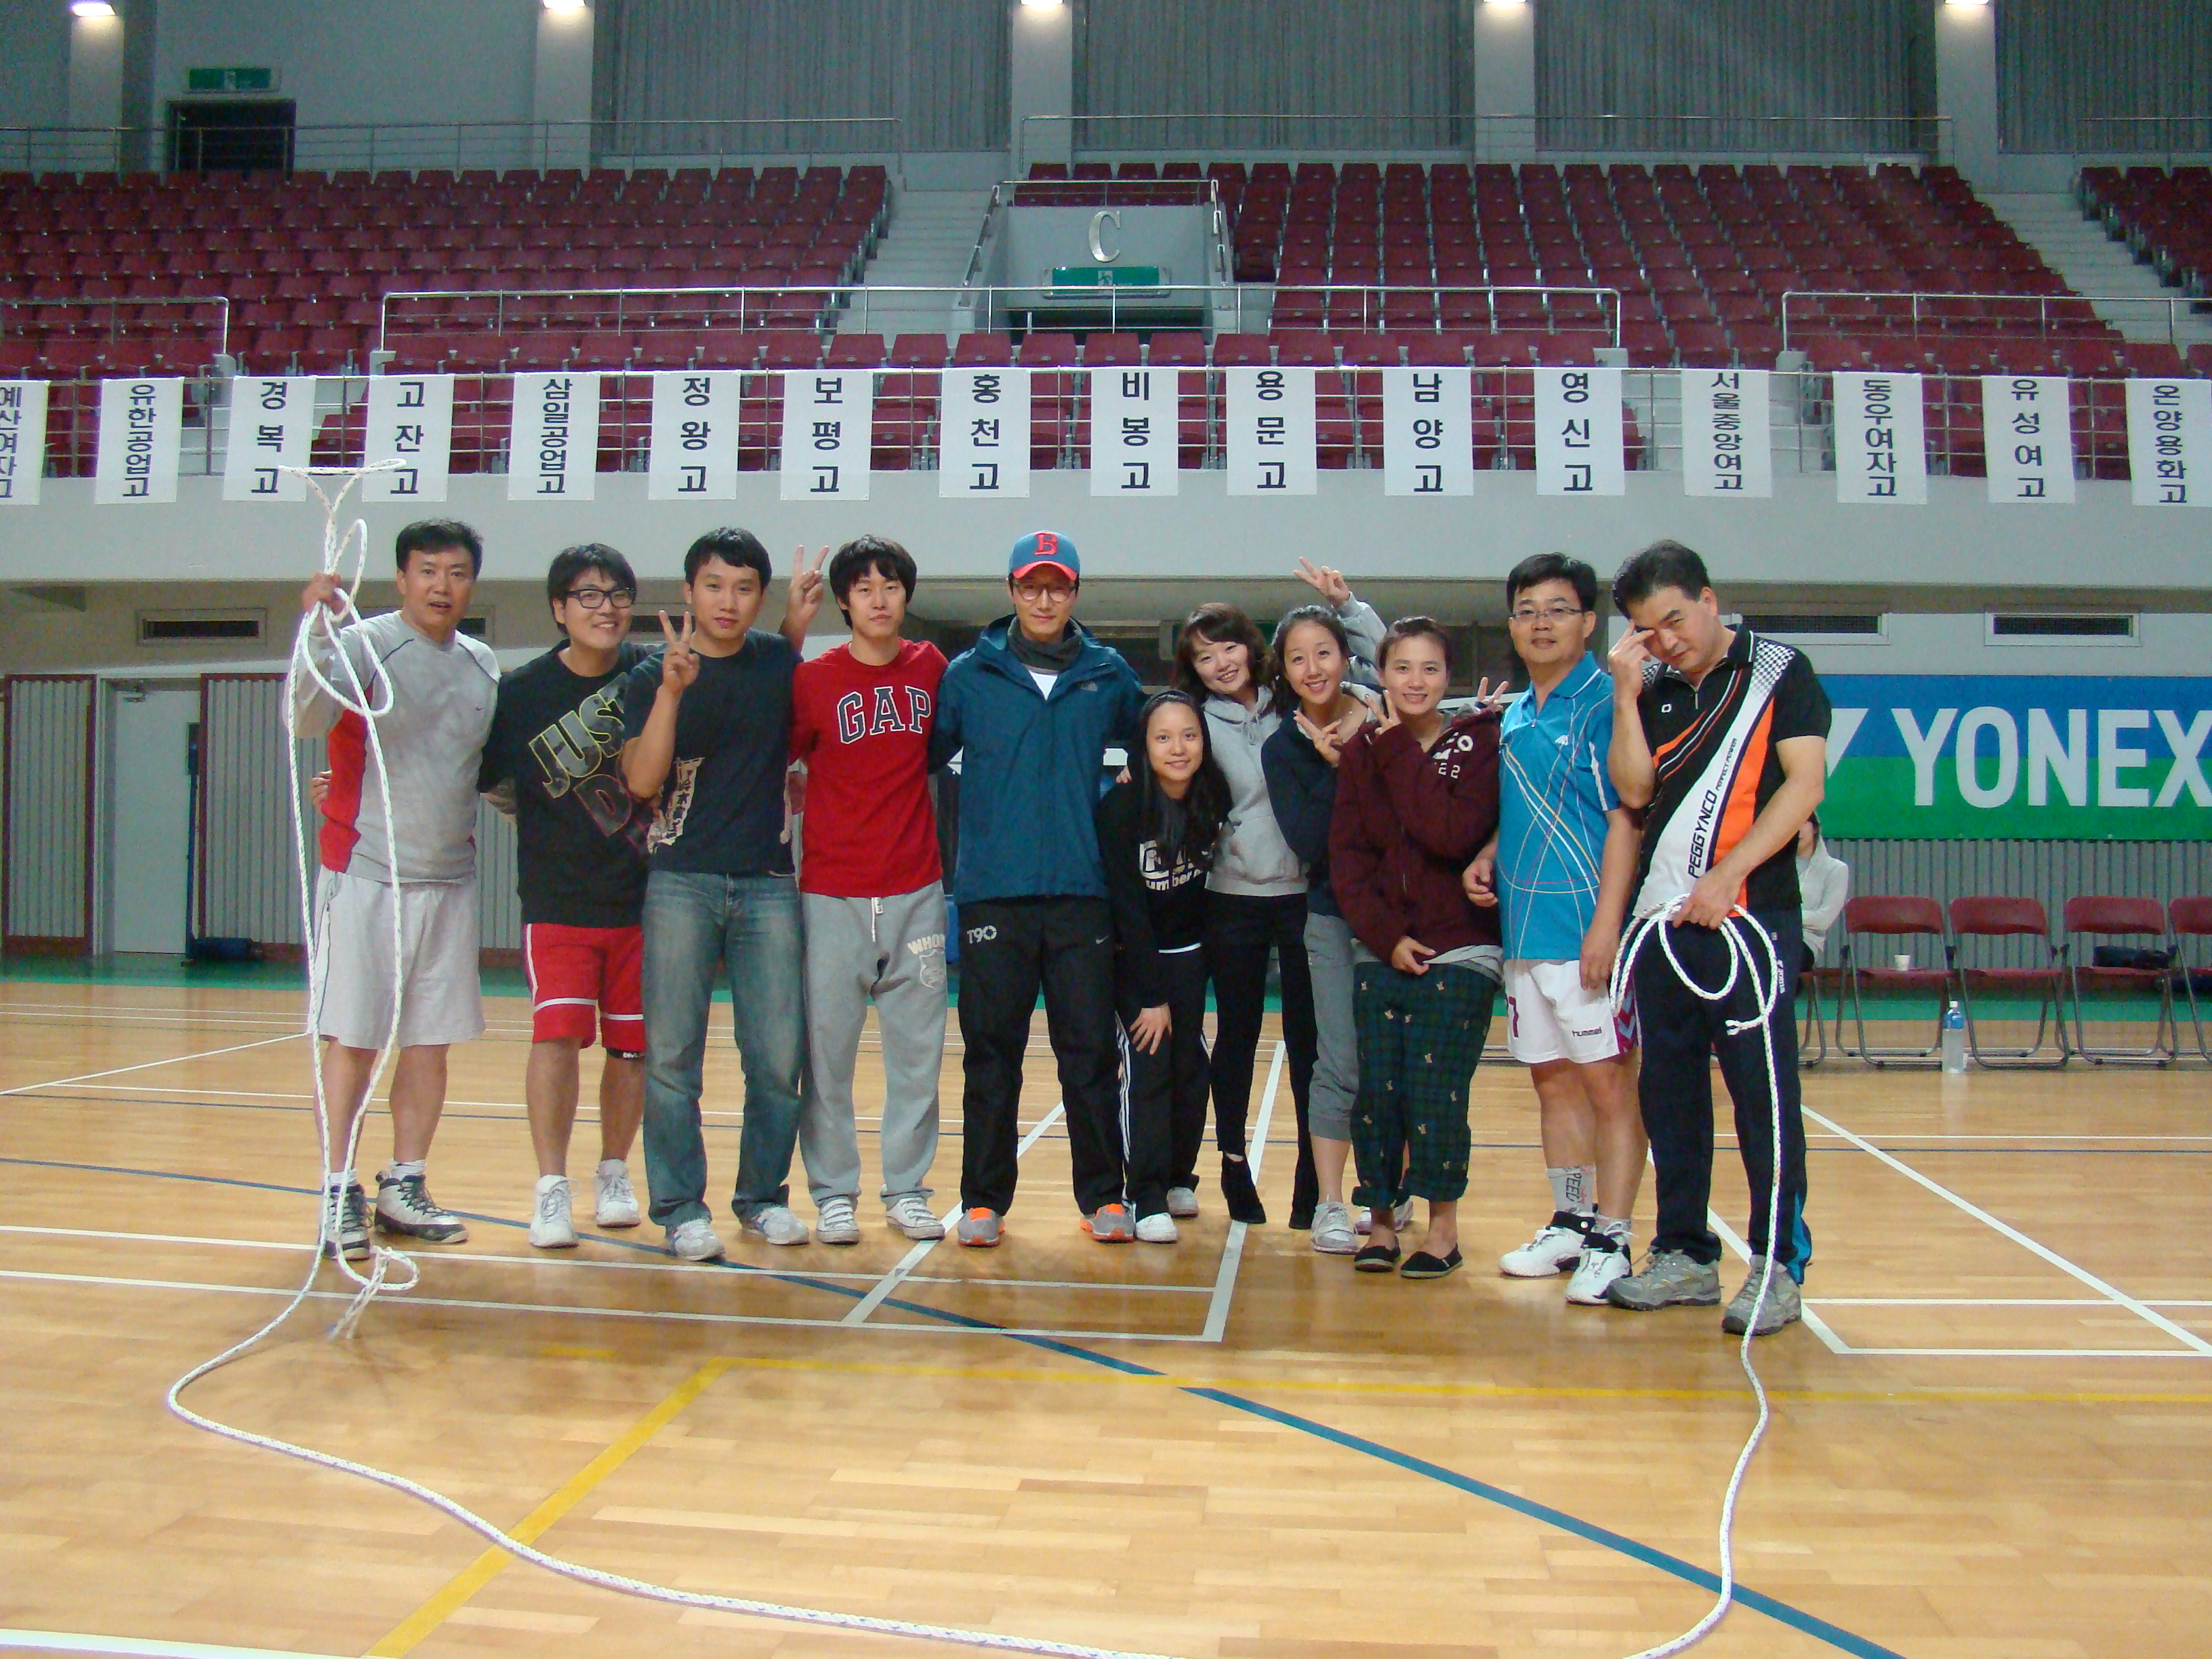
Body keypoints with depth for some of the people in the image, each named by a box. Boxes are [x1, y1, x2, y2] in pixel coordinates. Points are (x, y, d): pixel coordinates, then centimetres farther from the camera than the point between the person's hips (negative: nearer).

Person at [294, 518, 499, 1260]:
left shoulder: (484, 664, 10)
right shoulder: (363, 645, -8)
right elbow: (306, 718, -26)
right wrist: (316, 631, -38)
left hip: (450, 879, 5)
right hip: (365, 874, -5)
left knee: (431, 1042, 9)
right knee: (353, 1039, -1)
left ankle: (405, 1187, 19)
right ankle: (339, 1192, 8)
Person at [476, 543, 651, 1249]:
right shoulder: (520, 692, -4)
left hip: (645, 898, 2)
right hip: (559, 901, -1)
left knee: (633, 1044, 9)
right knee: (557, 1034, -12)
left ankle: (614, 1174, 27)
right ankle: (551, 1189, -2)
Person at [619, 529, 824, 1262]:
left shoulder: (779, 659, 7)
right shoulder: (653, 674, 1)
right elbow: (641, 779, -9)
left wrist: (797, 624, 12)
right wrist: (672, 689, -22)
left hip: (768, 884, 2)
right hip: (681, 882, -2)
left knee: (779, 1057, 2)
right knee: (671, 1055, -1)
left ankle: (763, 1195, 18)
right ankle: (681, 1208, 9)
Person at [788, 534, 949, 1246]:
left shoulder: (931, 667, 5)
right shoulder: (813, 679, -2)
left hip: (917, 891, 2)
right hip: (832, 893, -2)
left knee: (917, 1051, 6)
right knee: (827, 1050, 2)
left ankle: (907, 1189, 18)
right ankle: (833, 1194, 14)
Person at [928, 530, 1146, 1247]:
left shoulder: (1110, 675, 9)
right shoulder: (968, 676, 4)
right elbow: (923, 755, 8)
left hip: (1084, 892, 1)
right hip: (992, 892, -1)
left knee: (1091, 1052, 5)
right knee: (991, 1054, 5)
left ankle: (1103, 1195, 16)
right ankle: (983, 1200, 15)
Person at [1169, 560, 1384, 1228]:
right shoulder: (1198, 722, 3)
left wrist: (1345, 605, -4)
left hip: (1306, 891, 0)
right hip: (1234, 897, 0)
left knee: (1308, 1037, 2)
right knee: (1236, 1035, 11)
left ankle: (1314, 1179, 10)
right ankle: (1234, 1164, 24)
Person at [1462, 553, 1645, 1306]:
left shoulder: (1605, 702, -9)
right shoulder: (1515, 715, 14)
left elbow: (1625, 817, -14)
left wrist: (1607, 923, -20)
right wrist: (1488, 857, 6)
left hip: (1584, 929, -8)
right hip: (1524, 926, 8)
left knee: (1609, 1083, -1)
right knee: (1553, 1079, 15)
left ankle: (1611, 1242, 6)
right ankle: (1570, 1224, 27)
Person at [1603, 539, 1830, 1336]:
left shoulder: (1779, 671, 1)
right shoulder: (1654, 690, 14)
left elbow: (1804, 784, -8)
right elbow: (1634, 791, 4)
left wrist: (1727, 874, -16)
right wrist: (1627, 694, -3)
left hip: (1748, 917, -5)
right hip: (1661, 918, 6)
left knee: (1762, 1091, -2)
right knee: (1668, 1093, 10)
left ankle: (1779, 1266, 8)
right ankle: (1685, 1255, 22)